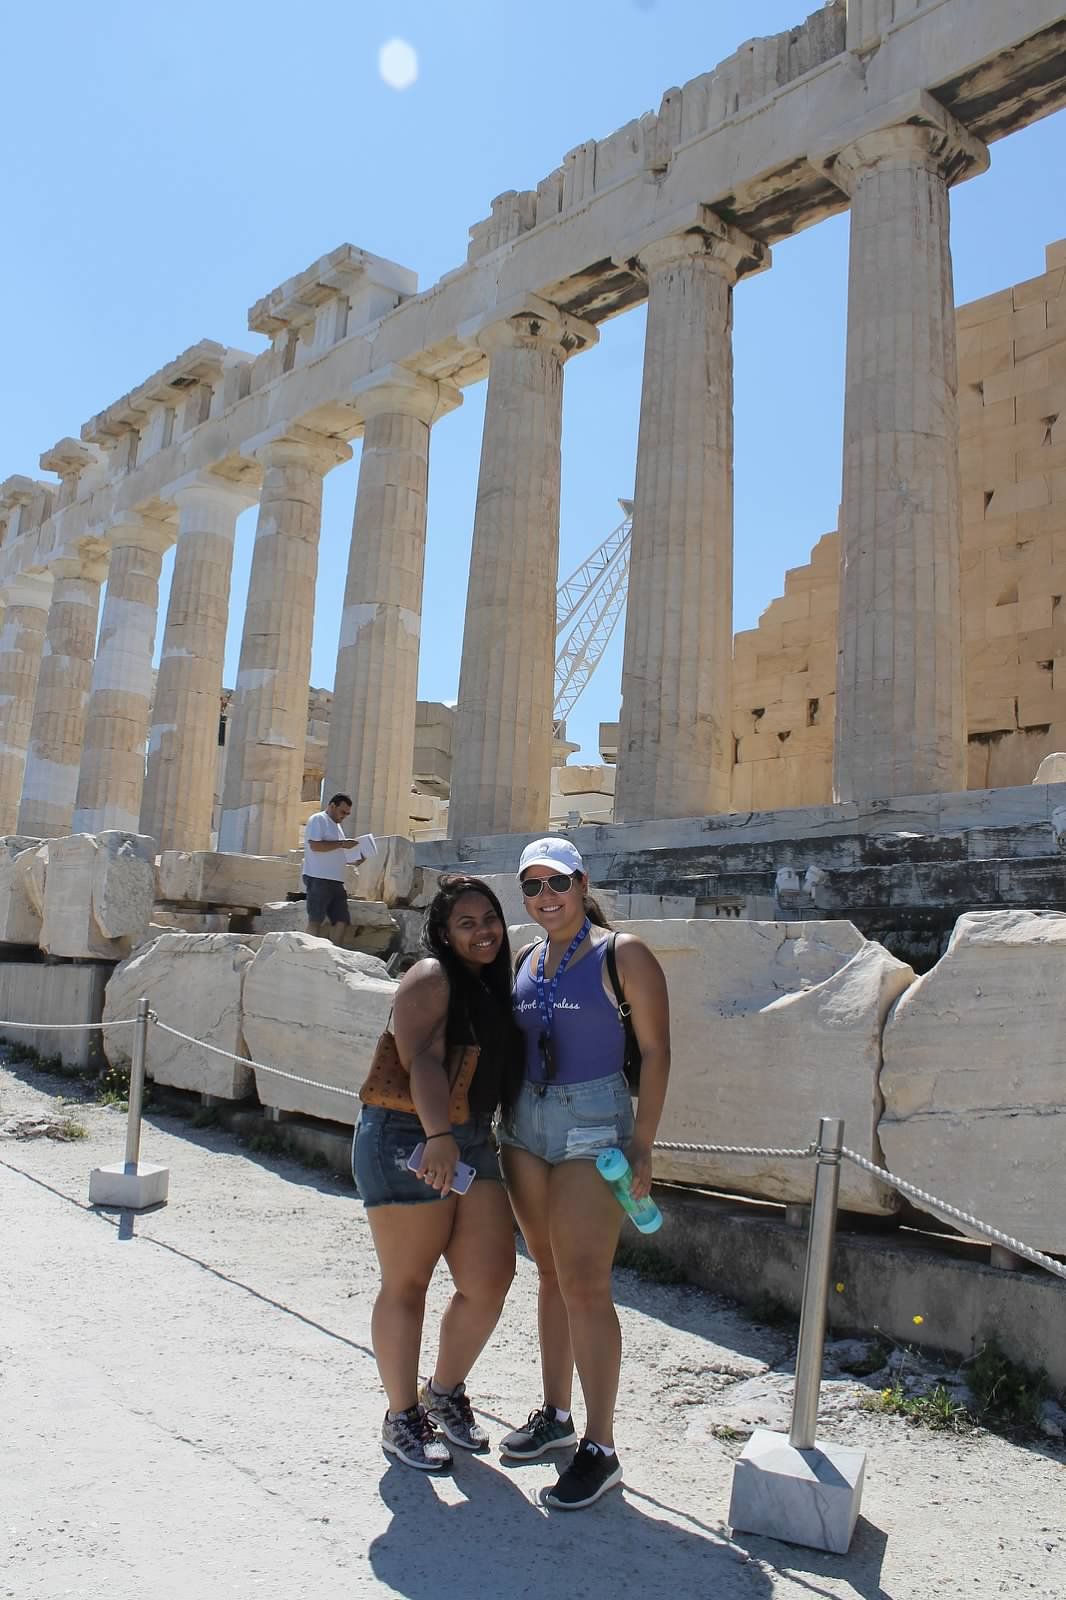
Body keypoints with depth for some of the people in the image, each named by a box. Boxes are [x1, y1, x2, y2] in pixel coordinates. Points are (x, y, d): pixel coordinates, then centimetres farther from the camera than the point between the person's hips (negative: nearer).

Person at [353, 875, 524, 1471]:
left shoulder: (498, 985, 13)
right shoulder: (430, 979, -12)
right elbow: (423, 1062, -26)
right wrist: (439, 1139, -37)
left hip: (474, 1145, 8)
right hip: (409, 1144, -7)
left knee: (490, 1281, 6)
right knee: (407, 1286, 5)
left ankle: (446, 1393, 30)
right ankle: (402, 1417, 23)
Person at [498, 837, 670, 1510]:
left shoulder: (622, 954, -8)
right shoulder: (527, 961, 10)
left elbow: (655, 1051, -9)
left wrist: (642, 1145, -13)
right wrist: (505, 1125, 12)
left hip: (593, 1126, -6)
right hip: (525, 1123, 6)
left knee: (585, 1286, -6)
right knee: (552, 1276, 15)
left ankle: (600, 1449, 7)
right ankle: (555, 1415, 29)